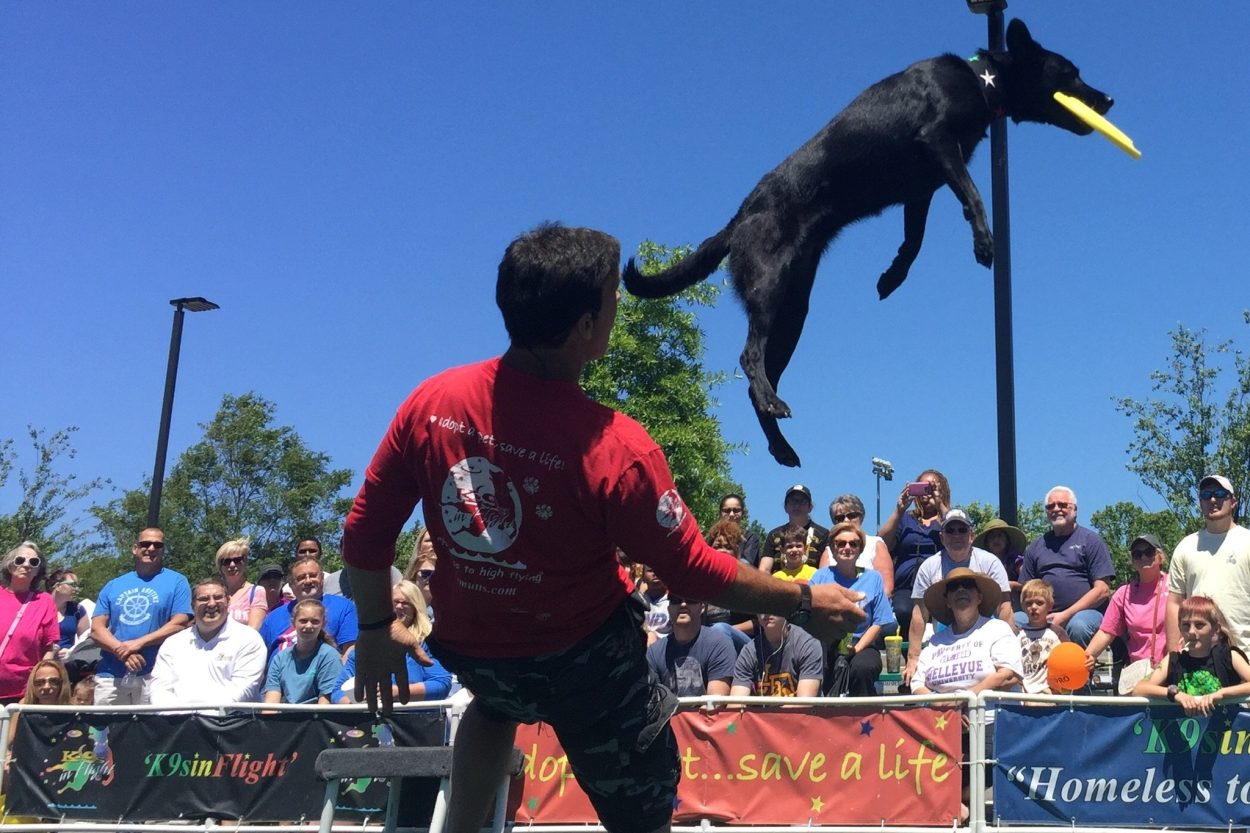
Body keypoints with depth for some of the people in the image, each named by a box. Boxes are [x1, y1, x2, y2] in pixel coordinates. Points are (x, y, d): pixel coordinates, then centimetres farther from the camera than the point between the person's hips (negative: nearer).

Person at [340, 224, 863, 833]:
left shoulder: (431, 402, -17)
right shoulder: (613, 450, -28)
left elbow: (364, 536, -6)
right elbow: (694, 571, -16)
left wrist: (375, 629, 12)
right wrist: (804, 602, -1)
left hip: (465, 647, 5)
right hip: (582, 662, -4)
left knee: (496, 702, 40)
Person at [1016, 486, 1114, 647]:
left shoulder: (1091, 540, 9)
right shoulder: (1035, 547, 23)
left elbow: (1103, 590, -1)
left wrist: (1066, 615, -11)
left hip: (1086, 612, -4)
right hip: (1044, 616, 4)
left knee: (1078, 625, -38)